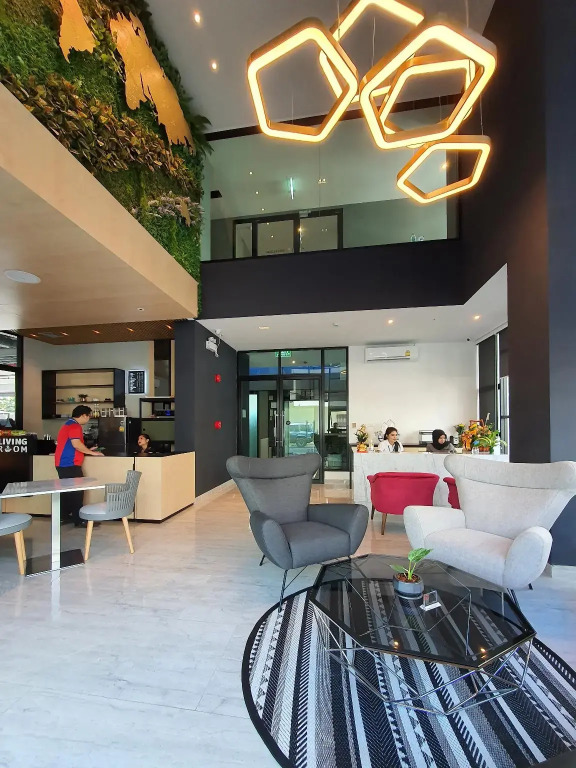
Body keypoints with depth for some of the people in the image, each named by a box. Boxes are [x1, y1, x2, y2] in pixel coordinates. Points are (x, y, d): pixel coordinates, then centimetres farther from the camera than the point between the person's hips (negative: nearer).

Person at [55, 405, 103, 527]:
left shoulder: (68, 425, 19)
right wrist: (91, 452, -14)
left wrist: (87, 450, 22)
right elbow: (76, 444, -24)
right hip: (70, 464, -10)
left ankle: (64, 516, 26)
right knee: (77, 491, -6)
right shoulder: (74, 426, -13)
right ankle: (79, 520, -2)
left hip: (63, 464, 10)